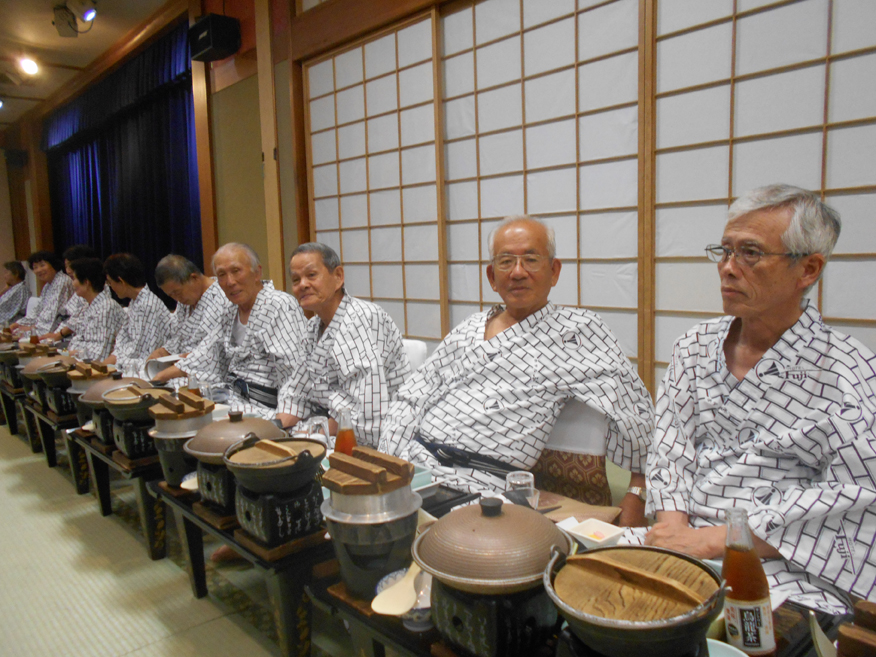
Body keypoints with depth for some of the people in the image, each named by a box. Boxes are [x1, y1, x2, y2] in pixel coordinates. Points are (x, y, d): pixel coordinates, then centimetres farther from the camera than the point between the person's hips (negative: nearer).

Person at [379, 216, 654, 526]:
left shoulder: (577, 330, 5)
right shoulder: (466, 330, 20)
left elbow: (634, 411, -1)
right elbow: (408, 402, 17)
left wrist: (637, 492, -10)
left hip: (479, 481, -5)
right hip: (412, 463, 5)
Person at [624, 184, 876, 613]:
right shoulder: (694, 347, 11)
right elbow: (669, 448, 8)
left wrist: (709, 541, -17)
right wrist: (673, 525, -11)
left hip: (787, 569, -4)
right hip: (684, 539, 4)